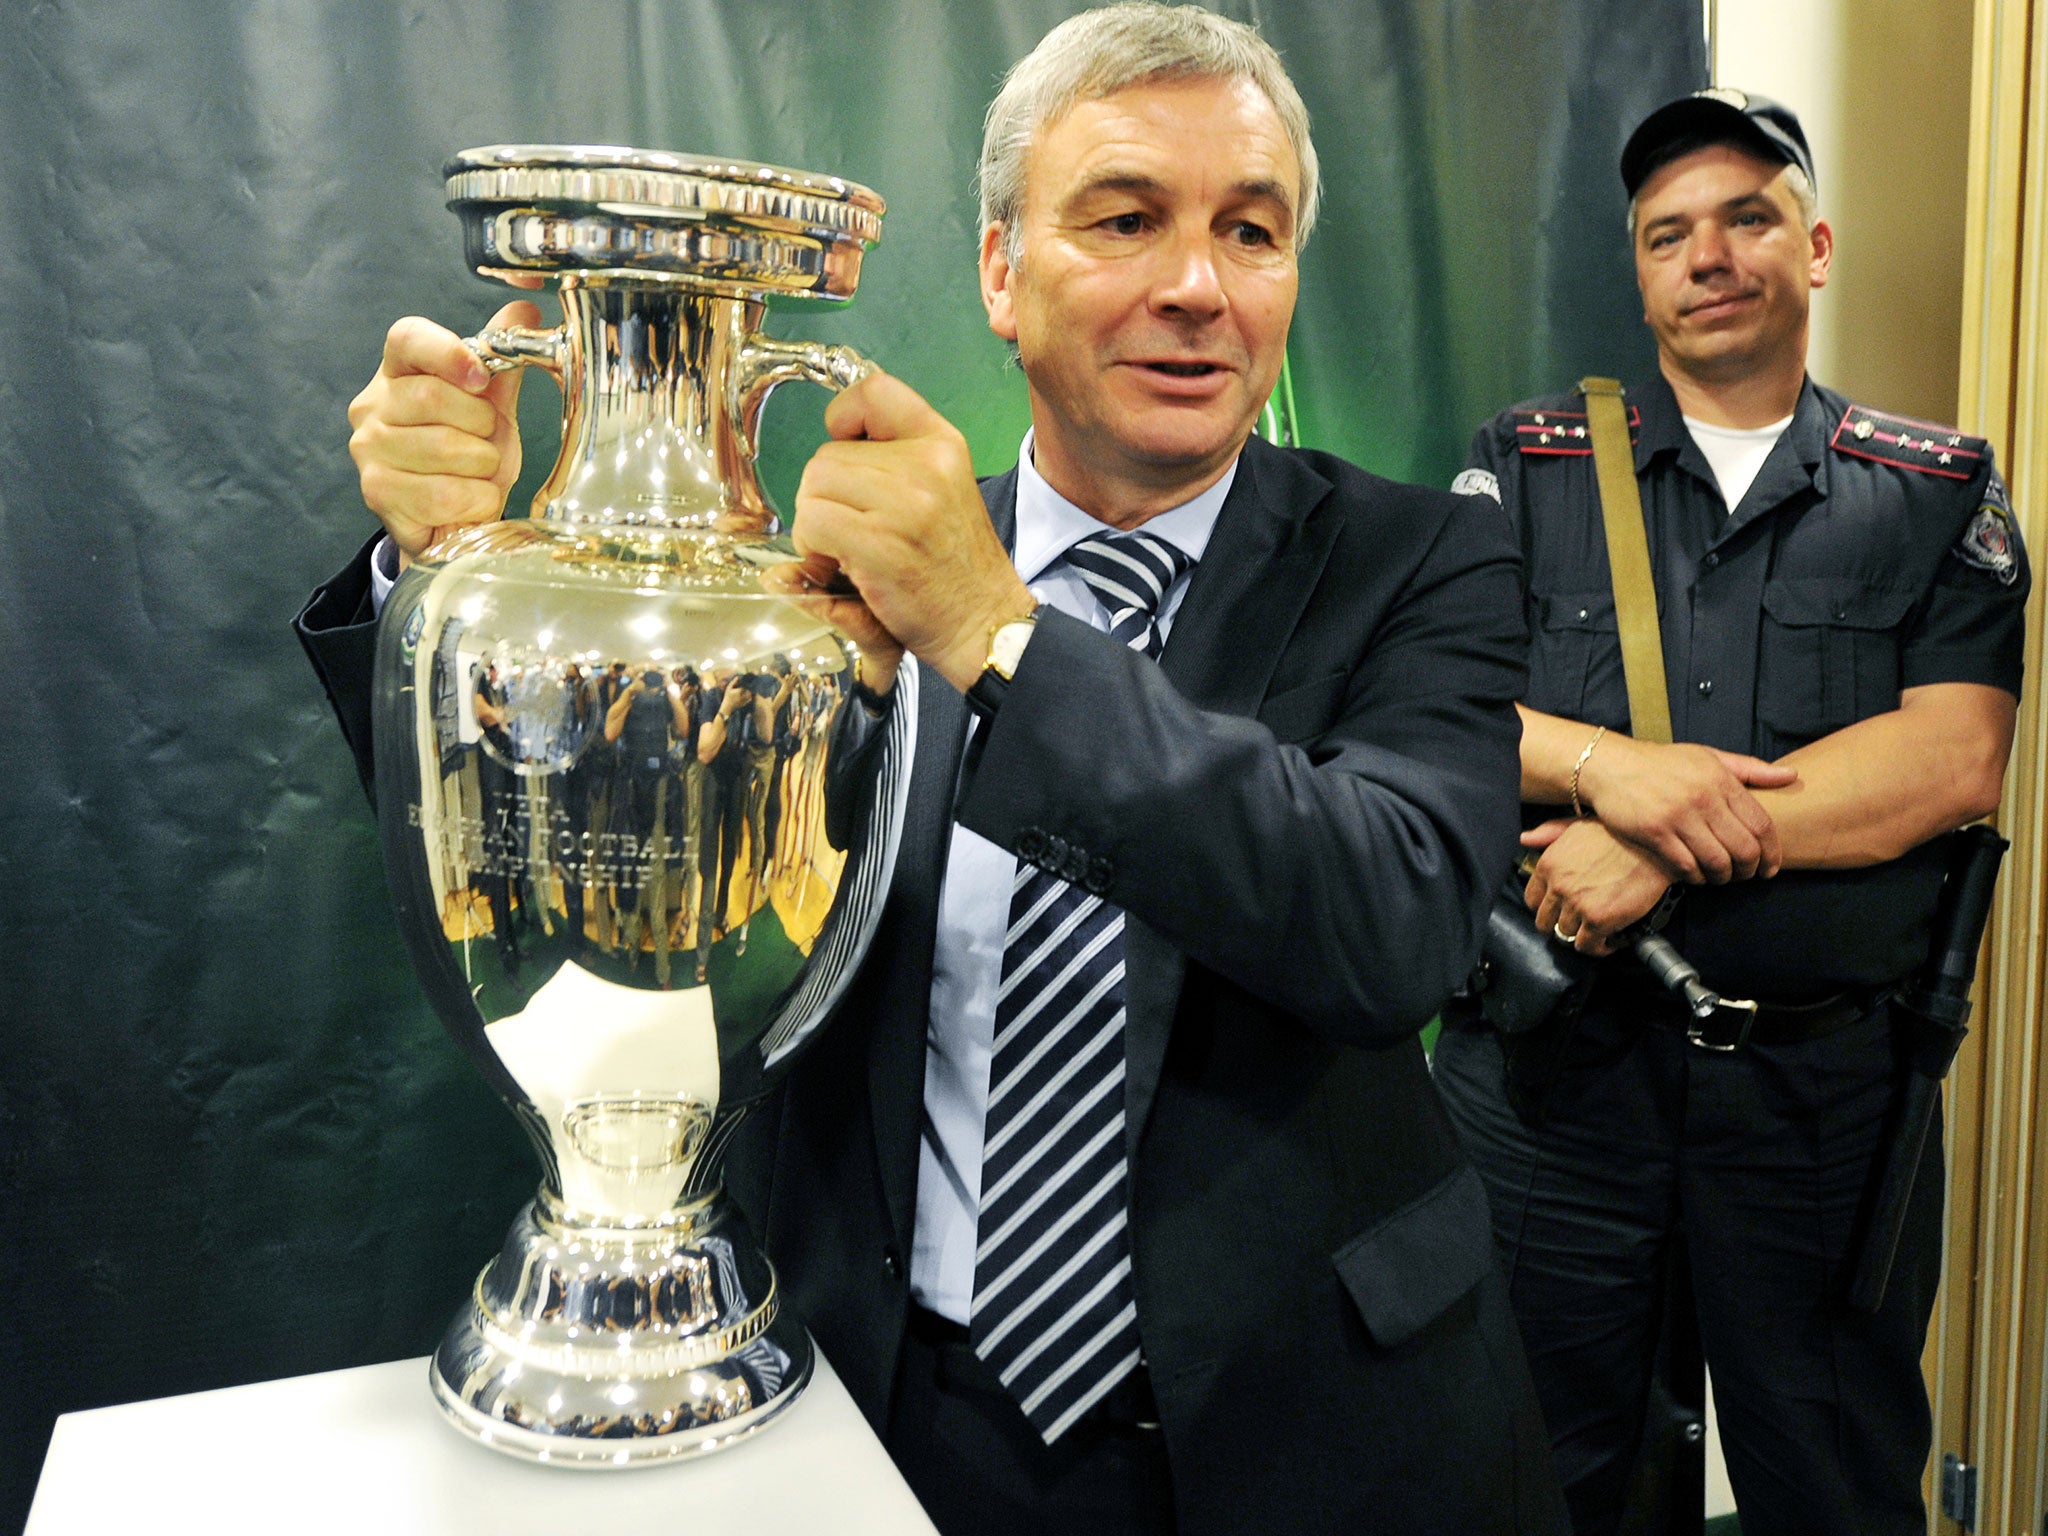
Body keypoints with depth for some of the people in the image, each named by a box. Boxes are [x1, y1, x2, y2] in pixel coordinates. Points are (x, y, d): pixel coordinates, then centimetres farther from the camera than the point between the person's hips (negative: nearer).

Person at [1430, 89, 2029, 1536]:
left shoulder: (1939, 490, 6)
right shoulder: (1528, 465, 5)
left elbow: (1956, 760, -8)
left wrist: (1663, 845, -19)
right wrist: (1607, 765, -23)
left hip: (1828, 1076, 1)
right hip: (1555, 1057, 0)